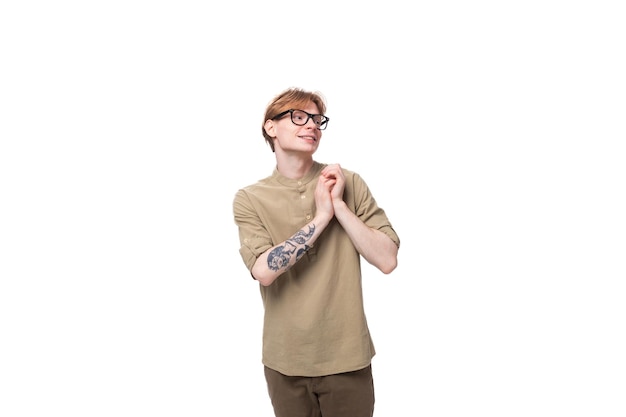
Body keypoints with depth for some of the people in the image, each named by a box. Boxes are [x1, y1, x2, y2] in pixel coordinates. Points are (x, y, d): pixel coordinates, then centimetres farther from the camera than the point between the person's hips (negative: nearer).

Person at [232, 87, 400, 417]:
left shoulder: (349, 183, -2)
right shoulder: (250, 199, -3)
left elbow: (387, 260, -8)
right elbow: (264, 271, -18)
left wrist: (339, 205, -15)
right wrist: (321, 215, -17)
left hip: (347, 356, 0)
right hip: (285, 360, 0)